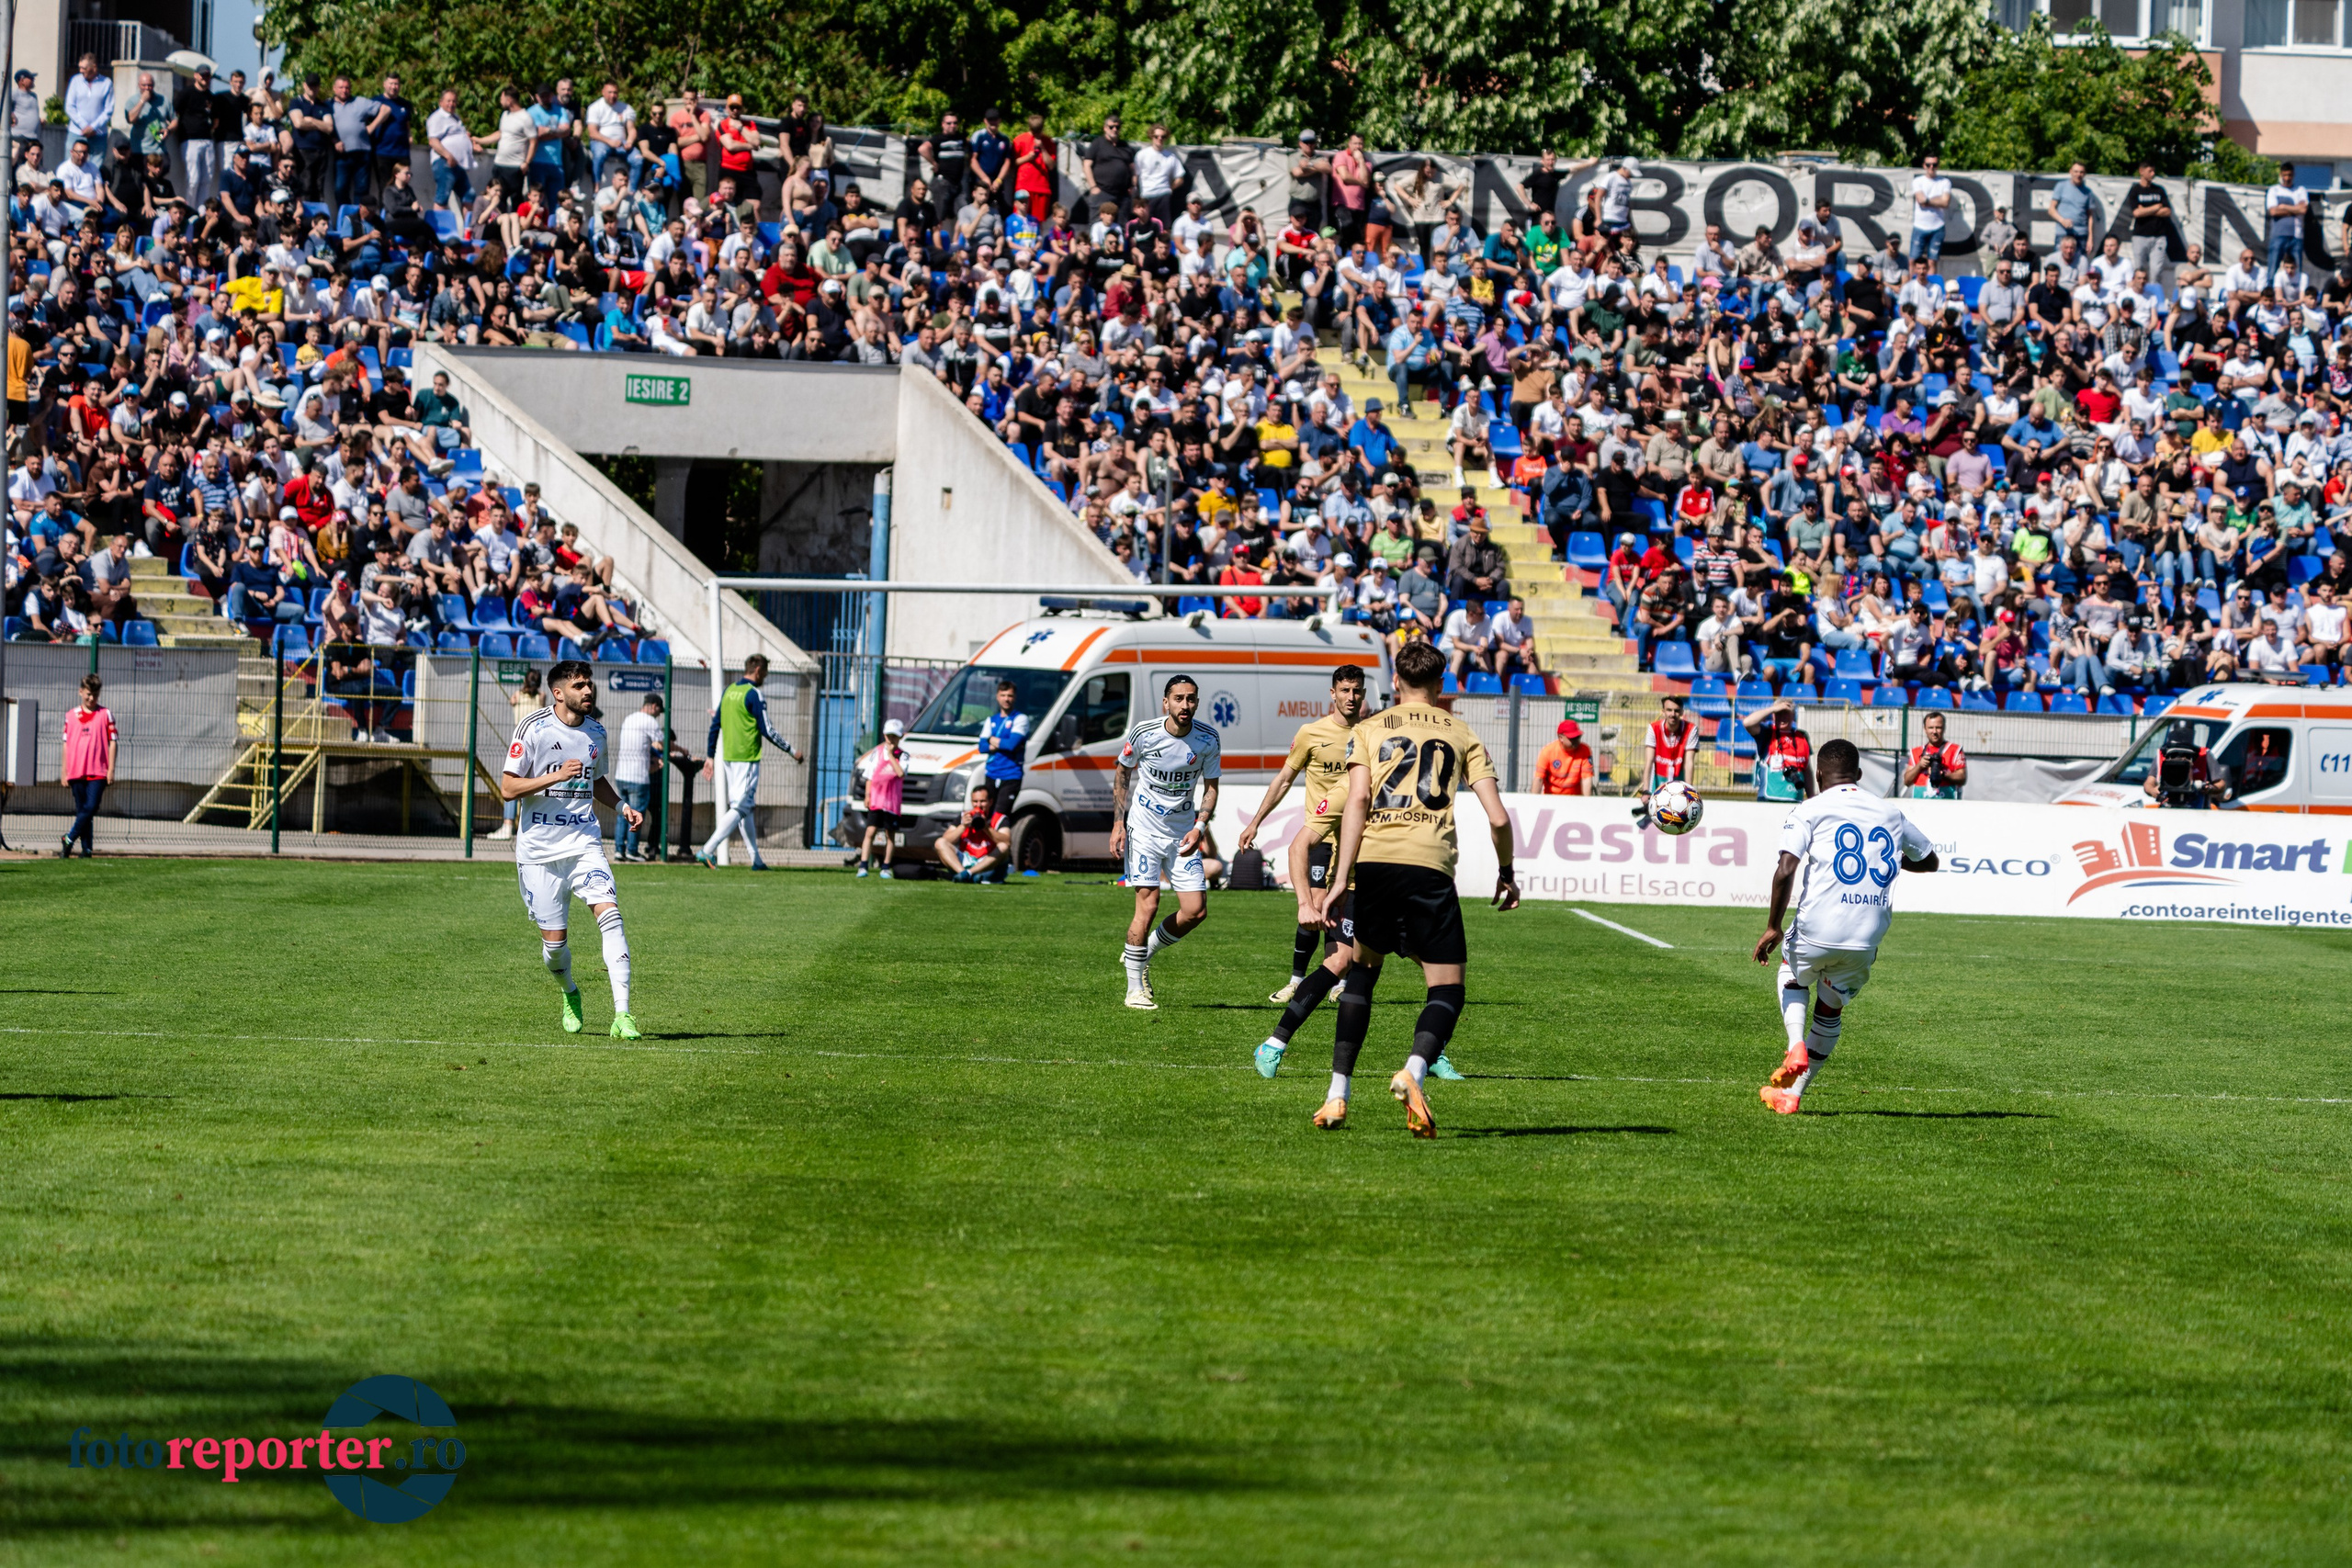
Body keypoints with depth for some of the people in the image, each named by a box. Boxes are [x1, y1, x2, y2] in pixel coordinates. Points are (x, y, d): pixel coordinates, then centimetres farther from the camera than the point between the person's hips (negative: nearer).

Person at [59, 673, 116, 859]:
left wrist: (111, 770, -4)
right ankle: (87, 849, 8)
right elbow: (66, 744, 13)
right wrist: (65, 772, 9)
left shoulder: (105, 715, 4)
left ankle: (69, 840, -3)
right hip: (76, 772, 3)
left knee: (90, 808, -15)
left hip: (98, 772, -3)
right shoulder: (71, 715, 11)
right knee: (82, 812, 4)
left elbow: (112, 742, 3)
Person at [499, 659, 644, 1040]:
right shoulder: (533, 729, -8)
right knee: (554, 939, 0)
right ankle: (570, 995, 35)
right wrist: (557, 776, -21)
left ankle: (621, 1015, -22)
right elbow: (508, 788, -10)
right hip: (540, 849, -3)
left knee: (609, 913, -19)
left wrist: (622, 805, 9)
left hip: (584, 844, 3)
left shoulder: (595, 732, 9)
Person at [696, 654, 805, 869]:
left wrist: (710, 756, 19)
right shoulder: (754, 694, -12)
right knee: (740, 808, -8)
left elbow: (715, 725, 13)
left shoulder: (729, 691, 11)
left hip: (729, 758, 8)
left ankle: (756, 859, 16)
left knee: (743, 808, 12)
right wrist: (792, 751, -5)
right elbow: (766, 730, -14)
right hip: (747, 758, -8)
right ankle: (708, 850, -18)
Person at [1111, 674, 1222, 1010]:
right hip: (1145, 830, -3)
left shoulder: (1207, 739, -5)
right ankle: (1135, 989, -2)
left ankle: (1144, 953, 23)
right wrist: (1118, 822, -3)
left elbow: (1211, 786, 4)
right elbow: (1122, 773, 4)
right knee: (1148, 905, -12)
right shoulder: (1143, 734, -11)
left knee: (1196, 911, -2)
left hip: (1183, 834, 3)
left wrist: (1199, 827, -11)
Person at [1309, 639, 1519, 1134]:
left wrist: (1340, 880, -5)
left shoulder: (1369, 731, 15)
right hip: (1429, 865, -1)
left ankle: (1338, 1096, 15)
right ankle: (1414, 1070, -26)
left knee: (1361, 971, 21)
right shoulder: (1461, 735, 17)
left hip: (1371, 859, 1)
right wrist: (1506, 873, 25)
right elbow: (1497, 816, 8)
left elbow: (1357, 802, -1)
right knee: (1447, 990, 4)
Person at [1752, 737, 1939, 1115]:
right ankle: (1793, 1094, 23)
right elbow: (1928, 860, 27)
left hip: (1817, 930, -3)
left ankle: (1796, 1048, 4)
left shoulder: (1811, 810, 0)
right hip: (1867, 940, 3)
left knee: (1793, 976, 29)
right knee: (1830, 1011, 23)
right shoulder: (1890, 814, 13)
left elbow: (1786, 871, -12)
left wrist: (1773, 927, -4)